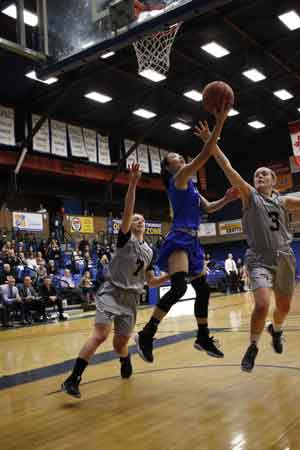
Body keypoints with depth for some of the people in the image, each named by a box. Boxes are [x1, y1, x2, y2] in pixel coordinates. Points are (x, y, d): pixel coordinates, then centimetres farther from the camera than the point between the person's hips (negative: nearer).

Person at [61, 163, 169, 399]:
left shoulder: (149, 251, 13)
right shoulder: (125, 238, -3)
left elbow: (151, 282, 19)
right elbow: (127, 212, -20)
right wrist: (133, 182, -30)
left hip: (131, 298, 5)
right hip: (112, 292, -5)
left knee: (121, 342, 9)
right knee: (101, 334, -22)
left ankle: (126, 364, 44)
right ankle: (73, 379, -16)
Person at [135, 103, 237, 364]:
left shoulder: (189, 185, 23)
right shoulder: (179, 178, -4)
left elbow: (208, 208, 27)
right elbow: (204, 156, -14)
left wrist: (226, 199, 9)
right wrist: (219, 123, -16)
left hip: (192, 241, 10)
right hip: (179, 239, -10)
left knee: (203, 289, 14)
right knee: (178, 287, -25)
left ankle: (203, 338, 26)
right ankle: (146, 334, -14)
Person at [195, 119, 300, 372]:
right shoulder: (250, 196, 0)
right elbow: (229, 170, -10)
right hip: (259, 259, -4)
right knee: (262, 305, -22)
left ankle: (276, 330, 52)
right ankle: (253, 347, 3)